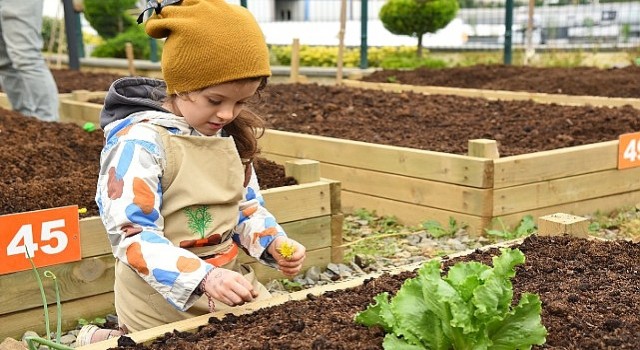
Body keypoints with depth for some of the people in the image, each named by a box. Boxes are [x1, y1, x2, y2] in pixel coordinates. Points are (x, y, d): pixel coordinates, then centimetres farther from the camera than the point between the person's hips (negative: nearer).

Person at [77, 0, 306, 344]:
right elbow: (134, 237, -26)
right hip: (163, 304, -7)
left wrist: (274, 242, -9)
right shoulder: (139, 142, -22)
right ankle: (104, 341, 22)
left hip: (228, 283, 8)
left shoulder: (230, 135, 2)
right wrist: (204, 276, -37)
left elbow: (247, 207, 12)